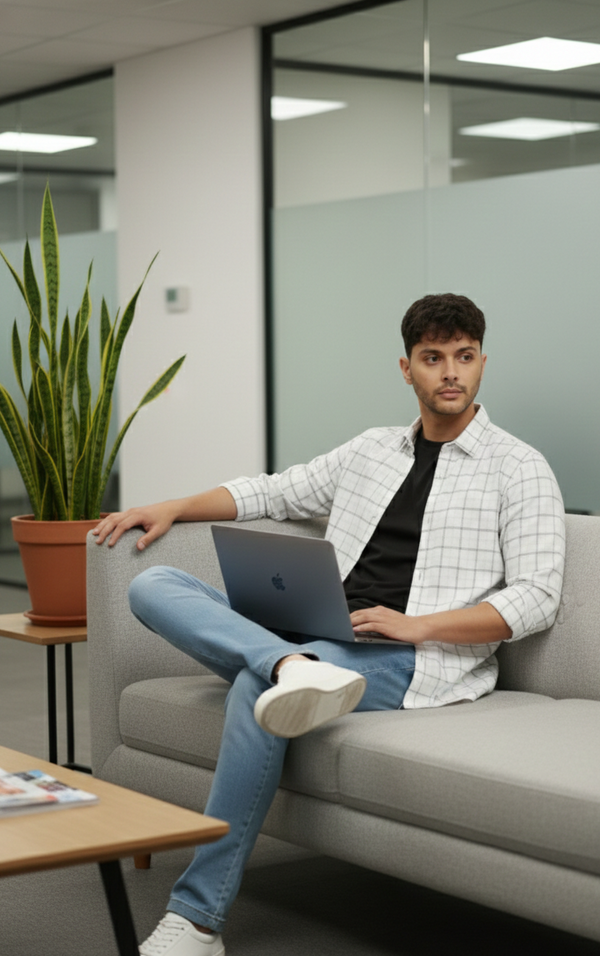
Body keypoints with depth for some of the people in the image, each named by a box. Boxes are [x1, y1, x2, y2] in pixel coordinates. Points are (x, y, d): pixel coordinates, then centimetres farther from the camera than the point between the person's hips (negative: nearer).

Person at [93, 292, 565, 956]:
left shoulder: (518, 469, 4)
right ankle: (295, 668, -39)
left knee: (256, 687, -35)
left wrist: (417, 625, -15)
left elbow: (537, 599, -4)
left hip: (417, 661, -6)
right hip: (315, 634, 6)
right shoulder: (372, 451, 22)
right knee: (153, 588, -11)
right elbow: (272, 492, 29)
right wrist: (172, 509, 14)